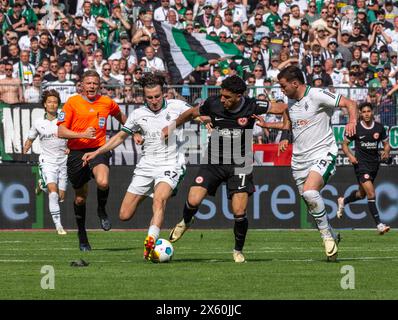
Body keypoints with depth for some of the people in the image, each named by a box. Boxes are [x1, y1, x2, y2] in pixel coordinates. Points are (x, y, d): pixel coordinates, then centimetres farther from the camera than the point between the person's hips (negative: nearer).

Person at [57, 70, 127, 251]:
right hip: (77, 153, 0)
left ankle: (102, 210, 2)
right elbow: (61, 131, -8)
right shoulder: (72, 103, -3)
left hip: (99, 150, 0)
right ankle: (82, 234, 31)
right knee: (80, 197, 9)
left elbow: (120, 117, 29)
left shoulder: (107, 103, 6)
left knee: (103, 183, -30)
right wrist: (82, 134, -21)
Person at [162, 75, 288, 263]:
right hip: (214, 162, 2)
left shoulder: (251, 107, -13)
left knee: (239, 212, -10)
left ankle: (238, 250, 16)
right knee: (193, 201, -13)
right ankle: (186, 222, 24)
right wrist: (172, 127, 16)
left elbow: (281, 108, -8)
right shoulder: (213, 104, -8)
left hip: (239, 165, -1)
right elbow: (192, 113, 12)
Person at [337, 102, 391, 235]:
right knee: (371, 194, -18)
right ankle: (379, 224, -18)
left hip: (374, 163, 5)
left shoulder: (379, 128, 1)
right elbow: (345, 144, 3)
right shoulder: (356, 128, -7)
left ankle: (343, 201, 50)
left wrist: (386, 152, -11)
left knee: (361, 194, 20)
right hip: (361, 164, -5)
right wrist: (350, 155, -15)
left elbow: (386, 143, 12)